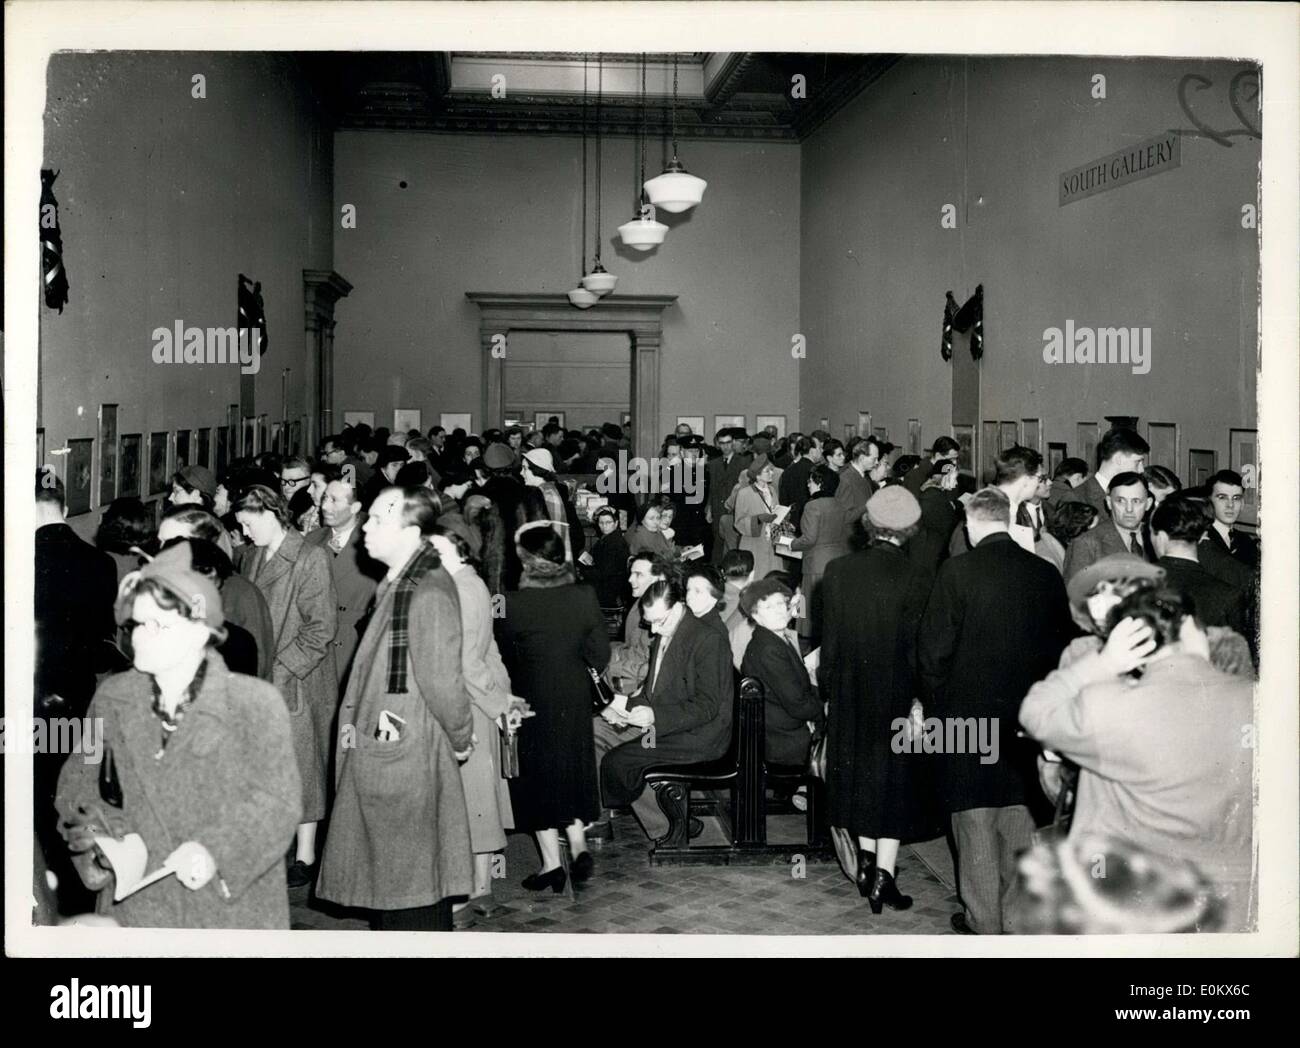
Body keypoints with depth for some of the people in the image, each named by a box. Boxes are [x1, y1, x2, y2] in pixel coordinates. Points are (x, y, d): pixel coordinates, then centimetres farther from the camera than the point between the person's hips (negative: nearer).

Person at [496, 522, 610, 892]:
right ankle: (579, 847, 14)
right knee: (572, 768, 20)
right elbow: (600, 653, -5)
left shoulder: (513, 604, -19)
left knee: (538, 776, 8)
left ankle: (552, 864, 11)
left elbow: (504, 657, -7)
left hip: (533, 699, -3)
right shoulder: (584, 596, -10)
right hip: (575, 698, 3)